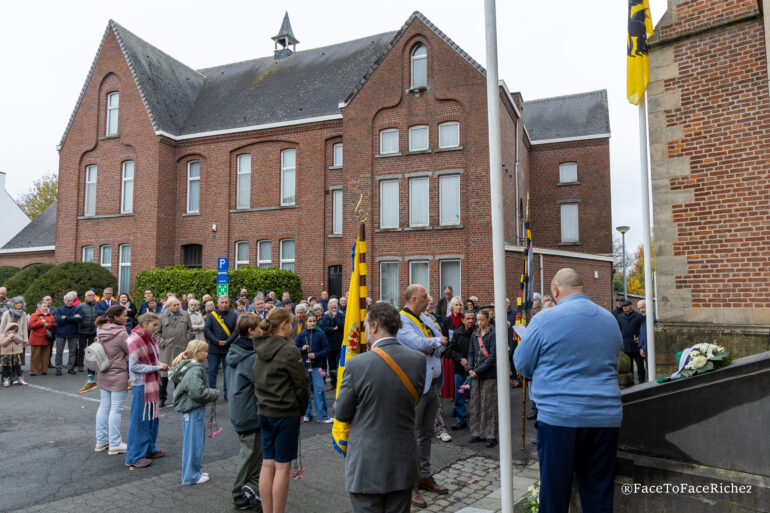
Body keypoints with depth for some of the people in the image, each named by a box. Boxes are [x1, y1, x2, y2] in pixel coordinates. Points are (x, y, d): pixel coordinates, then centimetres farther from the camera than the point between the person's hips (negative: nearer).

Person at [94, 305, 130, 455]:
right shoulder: (121, 333, -20)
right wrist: (124, 358, 5)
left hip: (103, 375, 8)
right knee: (116, 409, 0)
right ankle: (114, 444, 7)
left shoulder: (101, 330, 3)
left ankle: (101, 441, 25)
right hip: (118, 376, -8)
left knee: (103, 407, 15)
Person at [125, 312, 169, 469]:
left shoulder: (150, 338, 10)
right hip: (141, 385, -8)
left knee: (152, 418, 16)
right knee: (139, 420, 0)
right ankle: (134, 457, 10)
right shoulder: (135, 340, -16)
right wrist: (156, 367, -19)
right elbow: (134, 366, -18)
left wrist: (161, 365, -1)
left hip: (152, 383, 9)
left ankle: (149, 449, 30)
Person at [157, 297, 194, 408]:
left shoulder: (185, 315, 8)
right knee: (164, 374, -1)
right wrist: (162, 343, -5)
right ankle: (162, 397, 11)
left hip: (181, 349, 2)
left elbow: (189, 329, 13)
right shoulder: (161, 317, 1)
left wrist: (186, 341, 3)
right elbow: (157, 332, 3)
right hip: (166, 349, -2)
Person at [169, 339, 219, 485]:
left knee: (197, 441, 20)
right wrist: (215, 393, -15)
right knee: (193, 442, 2)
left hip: (195, 409, 10)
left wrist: (212, 393, 9)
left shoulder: (189, 367, 10)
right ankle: (191, 476, 14)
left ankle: (194, 471, 32)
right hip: (193, 411, -10)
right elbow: (197, 392, -29)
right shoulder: (194, 371, -22)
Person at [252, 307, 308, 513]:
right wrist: (302, 411, 3)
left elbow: (258, 381, 11)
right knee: (282, 467, 3)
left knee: (268, 464, 13)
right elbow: (300, 384, -11)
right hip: (287, 414, -7)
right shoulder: (289, 351, -17)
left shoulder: (261, 349, 5)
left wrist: (264, 403, 14)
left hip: (265, 413, 7)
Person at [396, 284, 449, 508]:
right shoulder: (401, 321, -14)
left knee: (426, 433, 18)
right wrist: (437, 341, -7)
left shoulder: (426, 319, 13)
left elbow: (442, 344, 9)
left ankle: (424, 476, 31)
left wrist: (430, 348, -12)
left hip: (433, 384, 8)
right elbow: (418, 343, -26)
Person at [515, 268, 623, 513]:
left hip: (559, 417, -5)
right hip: (606, 417, 5)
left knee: (554, 492, 7)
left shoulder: (546, 319, -9)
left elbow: (522, 364, -1)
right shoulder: (610, 319, 9)